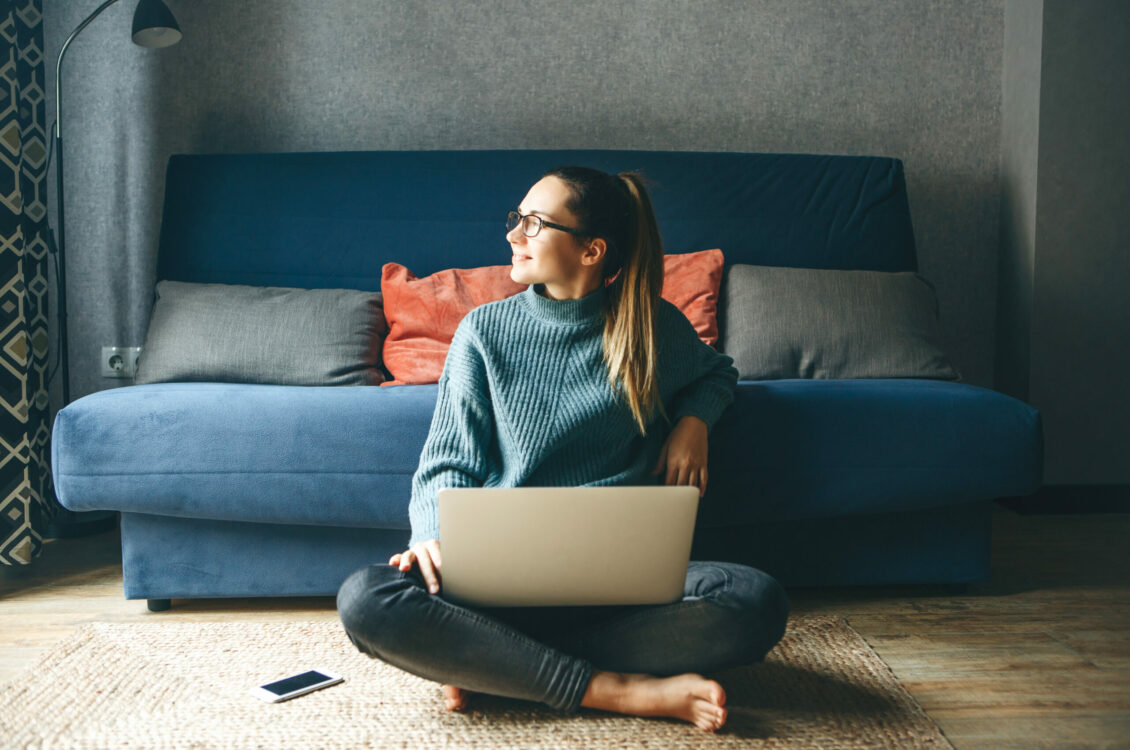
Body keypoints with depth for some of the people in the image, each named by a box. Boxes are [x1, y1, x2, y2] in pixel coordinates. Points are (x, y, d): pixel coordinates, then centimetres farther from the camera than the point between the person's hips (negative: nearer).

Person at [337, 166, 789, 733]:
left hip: (624, 574, 1)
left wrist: (693, 420, 5)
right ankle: (613, 690, -27)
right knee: (365, 600, -30)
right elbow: (449, 463, 4)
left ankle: (488, 665, -22)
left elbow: (717, 373, 28)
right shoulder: (485, 331, 5)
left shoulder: (655, 327, 7)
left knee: (757, 603, -29)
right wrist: (436, 534, -17)